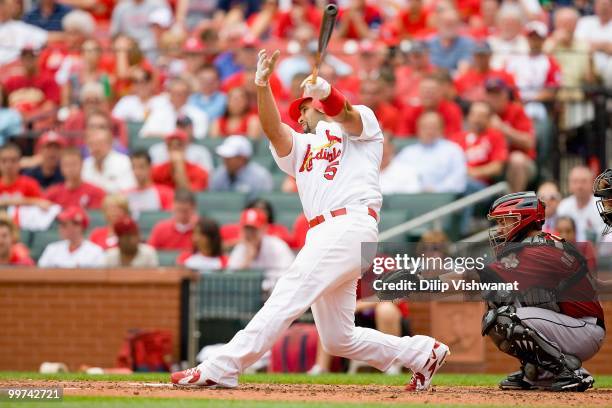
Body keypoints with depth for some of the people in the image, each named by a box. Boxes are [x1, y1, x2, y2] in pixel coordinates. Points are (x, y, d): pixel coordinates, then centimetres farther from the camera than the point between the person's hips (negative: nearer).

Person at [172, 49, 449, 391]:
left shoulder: (362, 123, 14)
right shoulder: (302, 147, 29)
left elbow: (343, 114, -11)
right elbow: (273, 130, 8)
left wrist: (325, 91, -34)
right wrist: (262, 87, -9)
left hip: (351, 225, -8)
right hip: (323, 234, 8)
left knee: (286, 298, -18)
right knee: (338, 341, 8)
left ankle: (221, 369, -25)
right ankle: (423, 354, 22)